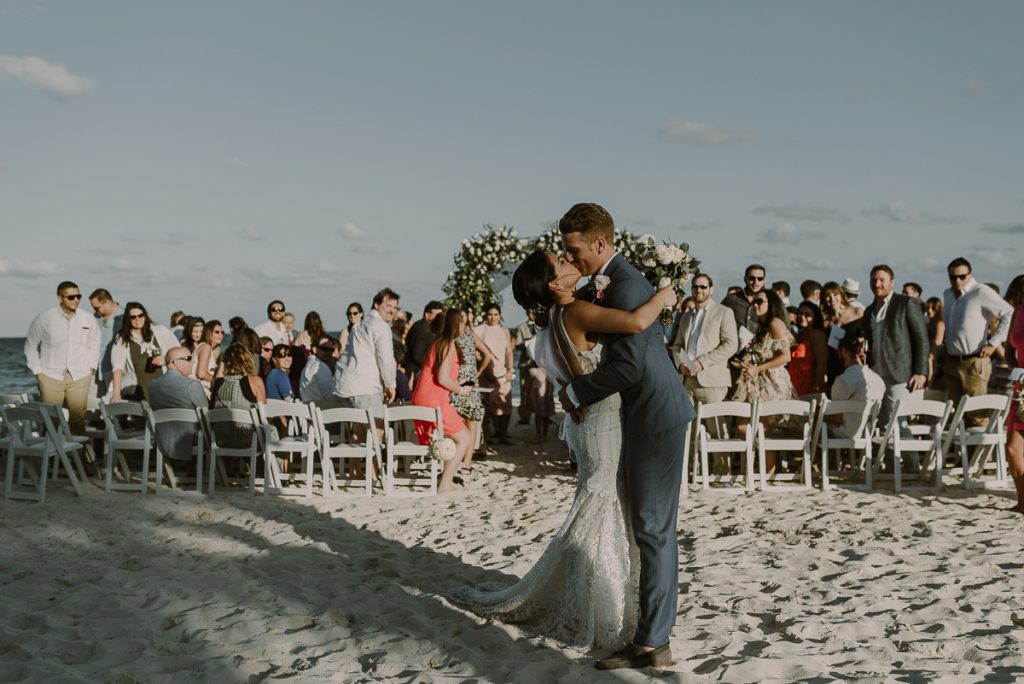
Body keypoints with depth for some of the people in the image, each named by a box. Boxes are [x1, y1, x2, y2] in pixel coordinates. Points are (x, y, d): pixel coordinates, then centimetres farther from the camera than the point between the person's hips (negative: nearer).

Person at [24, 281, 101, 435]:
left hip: (80, 377, 2)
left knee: (79, 421, 3)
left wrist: (90, 368, 7)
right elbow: (30, 347, 7)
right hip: (51, 377, -2)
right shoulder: (44, 318, -2)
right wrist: (38, 372, 1)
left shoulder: (88, 320, 4)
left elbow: (95, 345, 16)